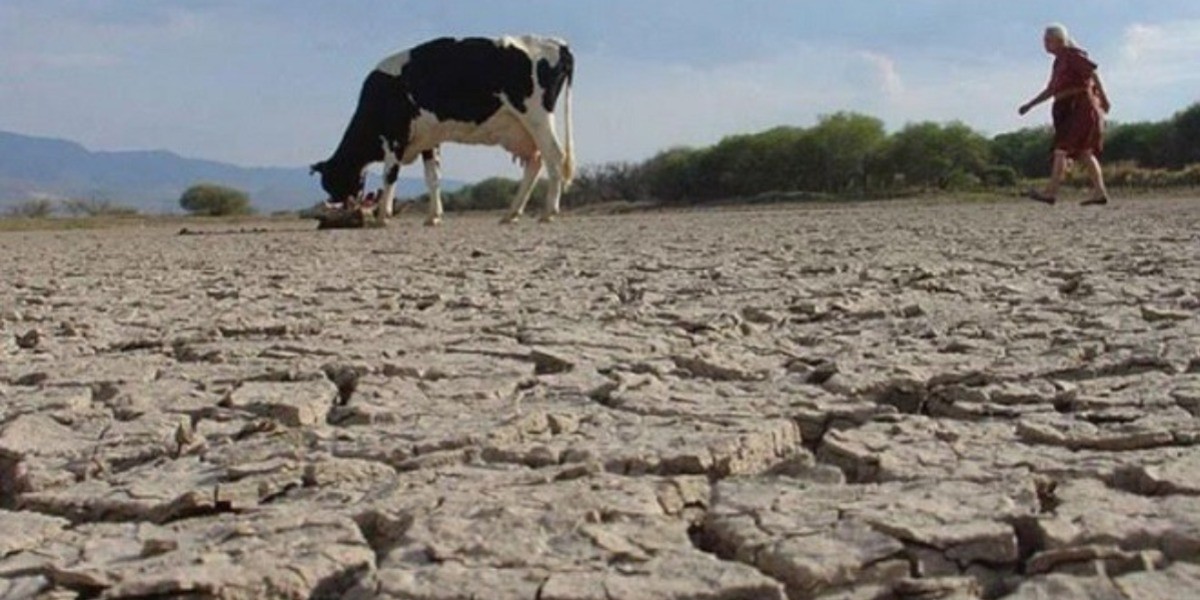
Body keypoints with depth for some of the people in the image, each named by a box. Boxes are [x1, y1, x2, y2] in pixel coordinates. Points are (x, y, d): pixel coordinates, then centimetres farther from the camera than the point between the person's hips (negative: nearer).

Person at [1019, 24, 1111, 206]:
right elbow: (1051, 90, 24)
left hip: (1080, 107, -9)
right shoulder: (1060, 61, 20)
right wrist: (1030, 105, 18)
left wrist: (1103, 98, -24)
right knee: (1084, 152, 6)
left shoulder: (1073, 55, -7)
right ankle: (1100, 192, 4)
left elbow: (1093, 73, -17)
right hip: (1070, 110, 9)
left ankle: (1051, 192, -16)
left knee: (1062, 148, -13)